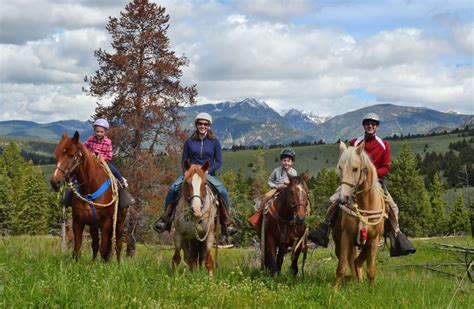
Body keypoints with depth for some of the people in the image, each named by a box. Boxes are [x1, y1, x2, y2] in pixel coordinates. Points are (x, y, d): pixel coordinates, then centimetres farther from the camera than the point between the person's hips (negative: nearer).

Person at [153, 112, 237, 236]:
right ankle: (166, 218, -16)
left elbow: (219, 162, 3)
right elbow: (183, 161, 10)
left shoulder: (214, 142, 4)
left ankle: (227, 222, -16)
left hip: (209, 174, -1)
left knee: (222, 191, -29)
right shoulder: (189, 142, 6)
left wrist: (207, 171, -13)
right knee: (173, 188, -26)